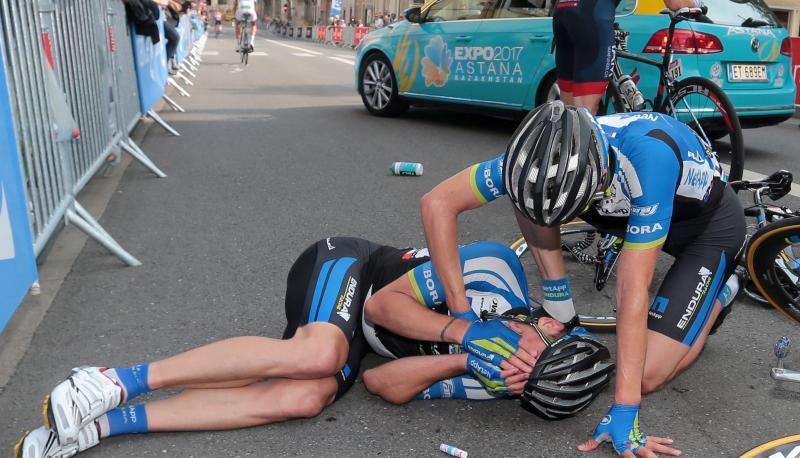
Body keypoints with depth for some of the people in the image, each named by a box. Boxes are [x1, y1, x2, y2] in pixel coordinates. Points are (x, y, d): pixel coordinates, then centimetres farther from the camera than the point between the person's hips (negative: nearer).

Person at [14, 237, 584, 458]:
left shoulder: (487, 381, -3)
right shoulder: (501, 272, -18)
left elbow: (386, 385, -12)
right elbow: (387, 300, -18)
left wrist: (460, 363, -25)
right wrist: (461, 333, -26)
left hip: (364, 337, 4)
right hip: (349, 269, -4)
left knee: (307, 398, -26)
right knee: (317, 352, -36)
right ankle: (122, 381, -24)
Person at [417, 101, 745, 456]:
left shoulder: (647, 153, -42)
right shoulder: (541, 157, -29)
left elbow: (632, 287, -40)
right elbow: (436, 203, -24)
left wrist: (624, 410, -36)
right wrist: (460, 311, -28)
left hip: (711, 224, -4)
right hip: (632, 207, 5)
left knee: (648, 377, -15)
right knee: (531, 193, -17)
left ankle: (717, 295, 13)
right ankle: (561, 316, -2)